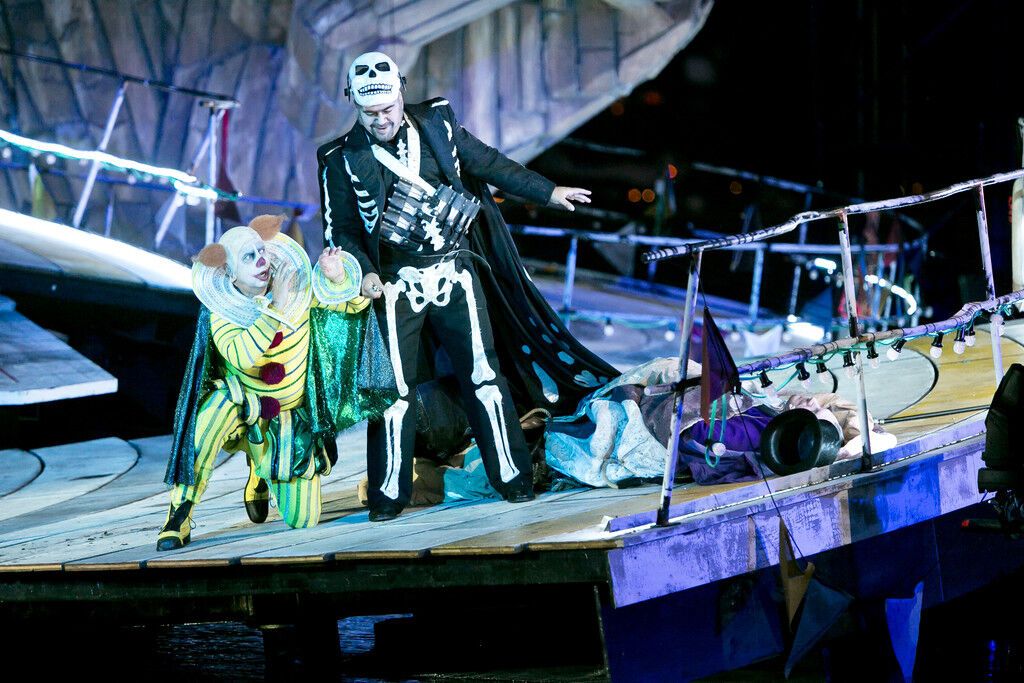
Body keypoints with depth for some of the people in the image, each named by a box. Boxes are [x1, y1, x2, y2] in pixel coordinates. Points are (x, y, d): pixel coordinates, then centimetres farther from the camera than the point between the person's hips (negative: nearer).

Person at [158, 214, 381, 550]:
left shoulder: (299, 284, -14)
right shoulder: (221, 312, -20)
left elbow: (356, 301, -8)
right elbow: (240, 356, -38)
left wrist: (338, 277, -30)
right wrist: (277, 308, -43)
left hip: (288, 417, 2)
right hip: (242, 405, -2)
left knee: (303, 520, -1)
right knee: (218, 404, -41)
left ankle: (261, 469, 34)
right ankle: (179, 515, -31)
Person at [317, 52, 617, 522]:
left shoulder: (436, 124, 2)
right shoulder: (342, 160, -4)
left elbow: (487, 163, 14)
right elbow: (341, 230, -1)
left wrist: (548, 192, 17)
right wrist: (364, 272, -18)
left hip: (456, 271, 2)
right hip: (394, 283, -2)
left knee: (484, 374, 1)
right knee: (394, 386, -2)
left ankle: (511, 477, 10)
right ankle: (389, 494, 9)